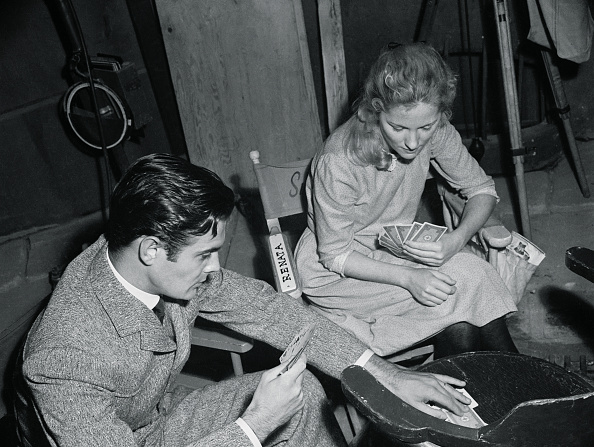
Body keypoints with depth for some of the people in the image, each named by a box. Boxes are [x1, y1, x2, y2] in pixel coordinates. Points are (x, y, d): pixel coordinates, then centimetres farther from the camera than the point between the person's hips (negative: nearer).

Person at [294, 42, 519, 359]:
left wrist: (458, 238, -22)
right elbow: (336, 256, -20)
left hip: (396, 251, 5)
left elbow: (482, 189, -1)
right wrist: (409, 278, -33)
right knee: (463, 280, -22)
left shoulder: (435, 131, -15)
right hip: (334, 273, -4)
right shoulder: (338, 162, -30)